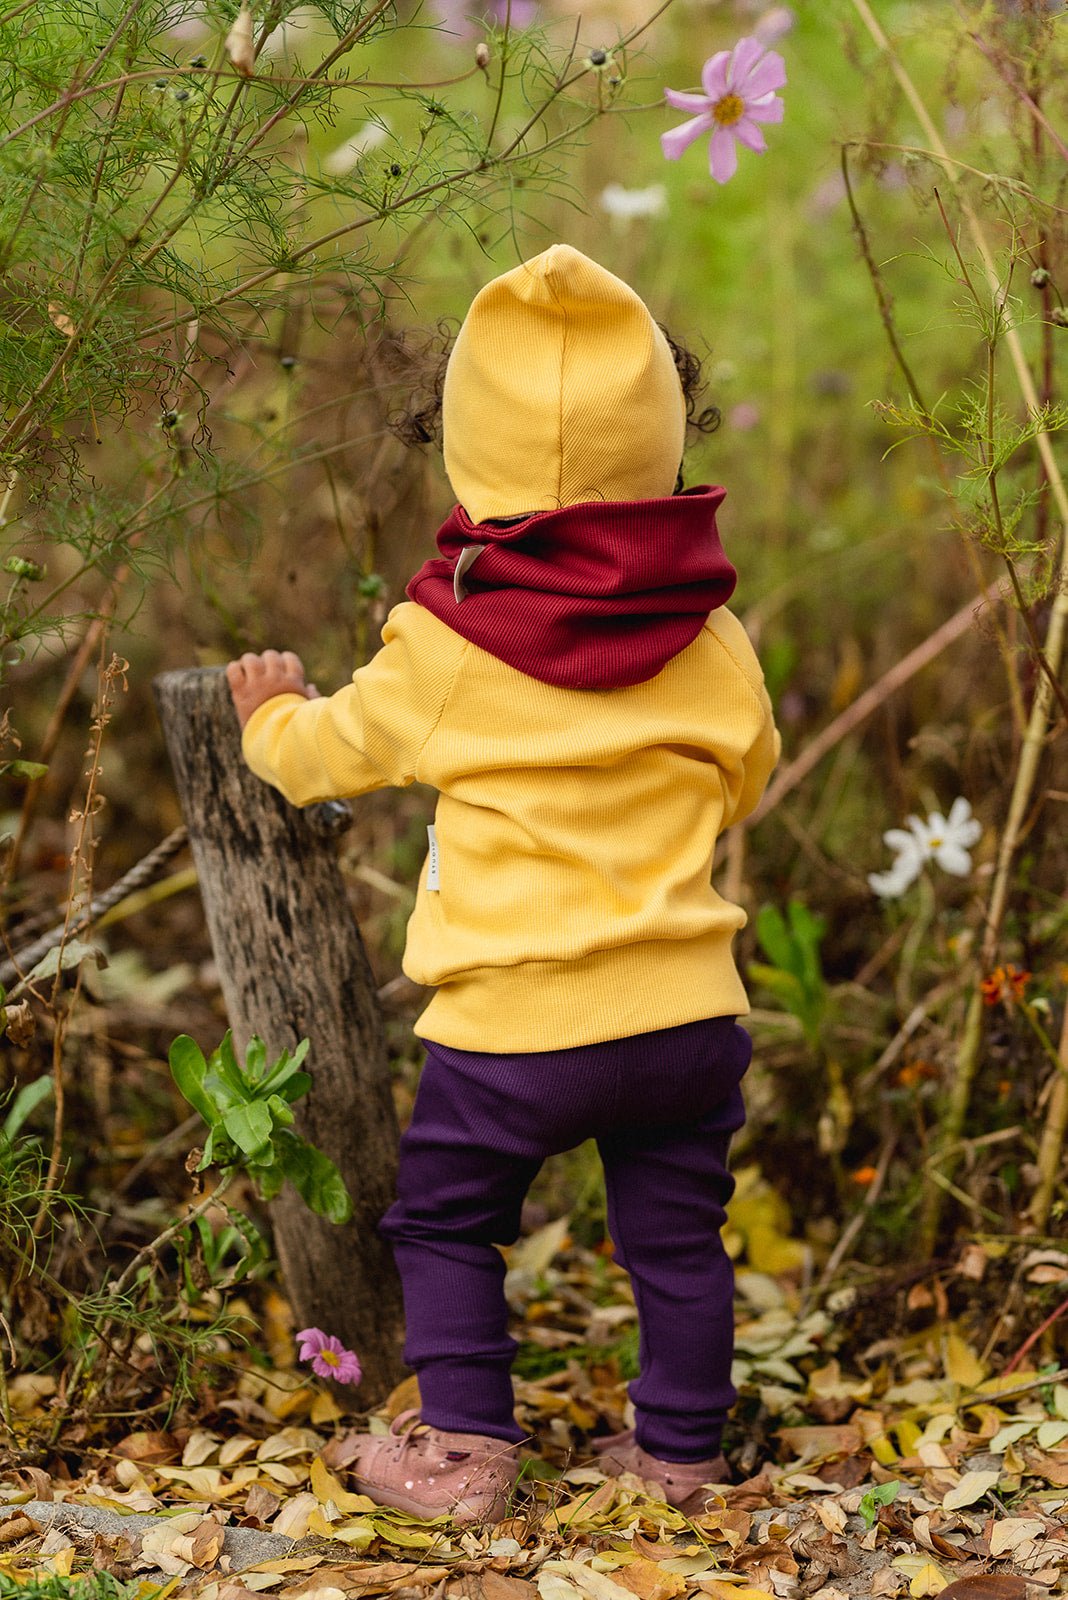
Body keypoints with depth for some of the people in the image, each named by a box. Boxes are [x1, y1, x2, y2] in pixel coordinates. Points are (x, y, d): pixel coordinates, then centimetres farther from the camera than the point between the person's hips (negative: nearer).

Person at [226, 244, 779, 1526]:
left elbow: (334, 752, 8)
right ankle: (680, 1451, 24)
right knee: (676, 1233, 16)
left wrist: (270, 716, 30)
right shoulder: (711, 644, -1)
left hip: (514, 1027, -3)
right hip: (688, 1007, 3)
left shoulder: (442, 647, -9)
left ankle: (461, 1452, 13)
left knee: (444, 1223, 14)